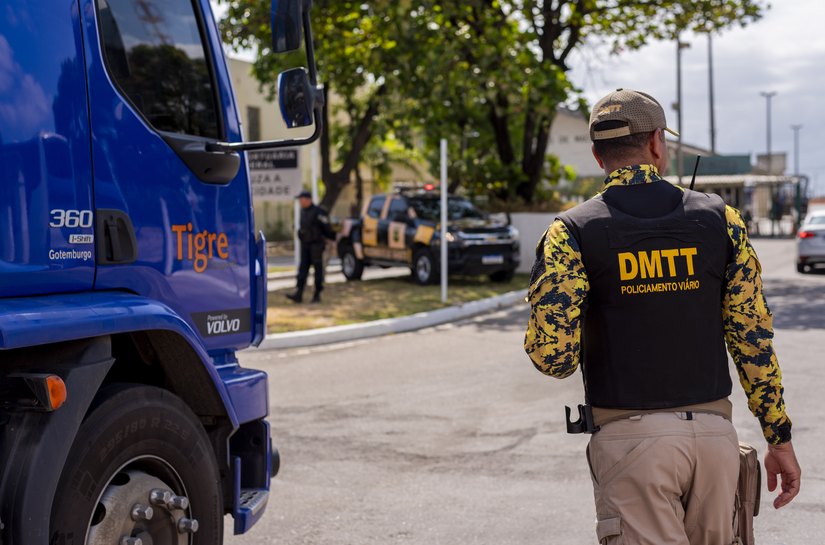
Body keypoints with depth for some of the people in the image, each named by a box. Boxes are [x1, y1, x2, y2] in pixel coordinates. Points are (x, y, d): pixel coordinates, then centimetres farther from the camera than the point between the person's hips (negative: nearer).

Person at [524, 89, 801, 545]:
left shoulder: (574, 231, -4)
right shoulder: (720, 219, 3)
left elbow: (552, 355, -11)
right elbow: (754, 338, 2)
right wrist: (779, 437, 8)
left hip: (630, 437, -3)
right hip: (714, 432, 3)